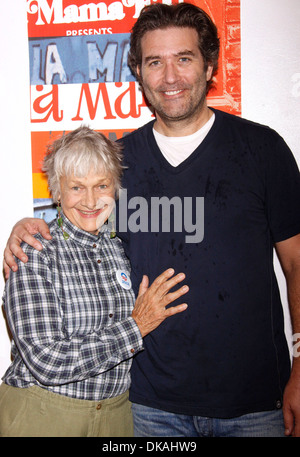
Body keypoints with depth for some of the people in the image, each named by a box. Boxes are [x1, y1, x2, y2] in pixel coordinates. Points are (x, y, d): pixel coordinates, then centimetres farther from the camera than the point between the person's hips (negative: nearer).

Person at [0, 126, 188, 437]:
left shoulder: (120, 248, 1)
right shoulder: (33, 253, -16)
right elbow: (46, 361, -24)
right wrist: (136, 326, -20)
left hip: (116, 411, 5)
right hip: (42, 412, -5)